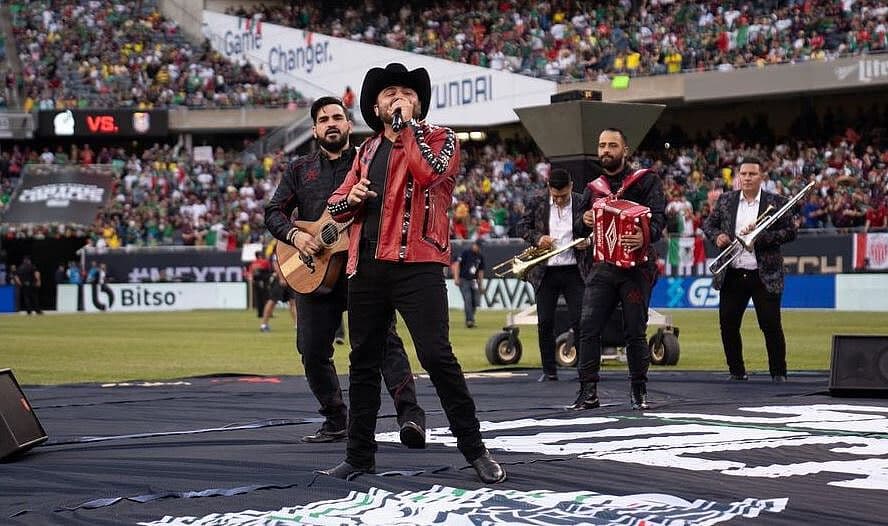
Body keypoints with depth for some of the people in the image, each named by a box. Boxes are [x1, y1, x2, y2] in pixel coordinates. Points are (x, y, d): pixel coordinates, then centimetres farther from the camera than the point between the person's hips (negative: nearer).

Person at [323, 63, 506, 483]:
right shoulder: (367, 150, 18)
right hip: (367, 265, 6)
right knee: (363, 360, 9)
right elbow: (335, 205, 22)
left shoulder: (440, 138, 3)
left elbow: (429, 172, -20)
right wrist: (351, 198, -1)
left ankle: (474, 449, -2)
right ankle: (359, 455, 18)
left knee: (436, 354, -11)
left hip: (416, 264, -6)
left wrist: (407, 125, -11)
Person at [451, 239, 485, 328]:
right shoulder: (465, 252, -5)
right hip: (463, 280, -5)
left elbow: (480, 271, 19)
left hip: (473, 281, 5)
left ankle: (469, 320, 15)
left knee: (475, 301, 0)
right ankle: (470, 320, -17)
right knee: (467, 300, -15)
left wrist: (481, 284, 15)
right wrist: (456, 278, -15)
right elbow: (457, 264, -7)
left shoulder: (480, 256, 12)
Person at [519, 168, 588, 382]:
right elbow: (524, 227, 8)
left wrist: (587, 242, -13)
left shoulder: (582, 203, -1)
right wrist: (537, 238, -12)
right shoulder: (538, 202, 1)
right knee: (545, 323, 3)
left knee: (580, 320, -4)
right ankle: (549, 371, 12)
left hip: (573, 270, -1)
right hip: (545, 272, 1)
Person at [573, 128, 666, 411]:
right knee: (588, 327, -8)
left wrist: (645, 236, -32)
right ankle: (588, 391, -6)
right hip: (602, 266, 4)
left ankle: (639, 390, 11)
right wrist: (584, 221, -1)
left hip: (637, 264, -3)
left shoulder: (646, 181, 2)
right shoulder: (594, 187, 17)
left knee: (635, 330, -2)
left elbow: (658, 217, -11)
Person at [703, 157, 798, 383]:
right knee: (727, 325, 4)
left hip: (765, 276, -3)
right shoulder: (726, 201, 9)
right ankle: (736, 371, 17)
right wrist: (717, 236, -7)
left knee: (771, 326, -3)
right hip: (732, 275, 3)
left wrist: (761, 235, -16)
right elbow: (708, 224, 15)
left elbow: (790, 232, -5)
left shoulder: (776, 202, -1)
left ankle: (778, 373, 9)